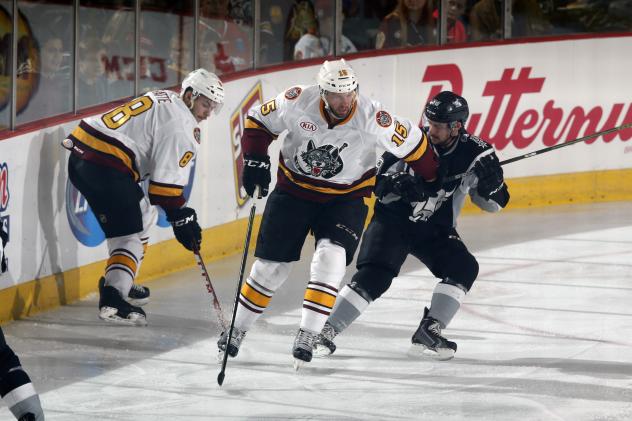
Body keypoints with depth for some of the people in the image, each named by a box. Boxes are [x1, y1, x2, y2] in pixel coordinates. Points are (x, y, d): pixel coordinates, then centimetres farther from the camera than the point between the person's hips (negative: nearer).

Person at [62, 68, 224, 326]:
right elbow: (168, 176, -15)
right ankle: (112, 299, -23)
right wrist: (180, 217, -9)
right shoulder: (181, 122, -8)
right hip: (106, 166, -10)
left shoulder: (161, 100, 23)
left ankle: (119, 280, 30)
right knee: (129, 234, -8)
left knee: (143, 215, 24)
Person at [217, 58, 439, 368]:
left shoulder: (371, 117, -24)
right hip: (294, 189, 1)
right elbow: (258, 120, -3)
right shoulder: (297, 102, -21)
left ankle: (308, 336, -15)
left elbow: (412, 143, -9)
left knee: (330, 259, -23)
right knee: (271, 265, 2)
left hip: (346, 197, -1)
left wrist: (432, 181, 1)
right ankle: (238, 329, 21)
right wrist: (255, 161, -12)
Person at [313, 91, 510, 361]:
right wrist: (397, 184, -31)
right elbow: (376, 182, -10)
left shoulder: (474, 153, -10)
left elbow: (494, 203, -4)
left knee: (464, 268, -18)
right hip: (393, 219, -3)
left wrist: (491, 180, -25)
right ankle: (326, 330, -13)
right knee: (374, 276, -20)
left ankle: (428, 332, -12)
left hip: (436, 230, 3)